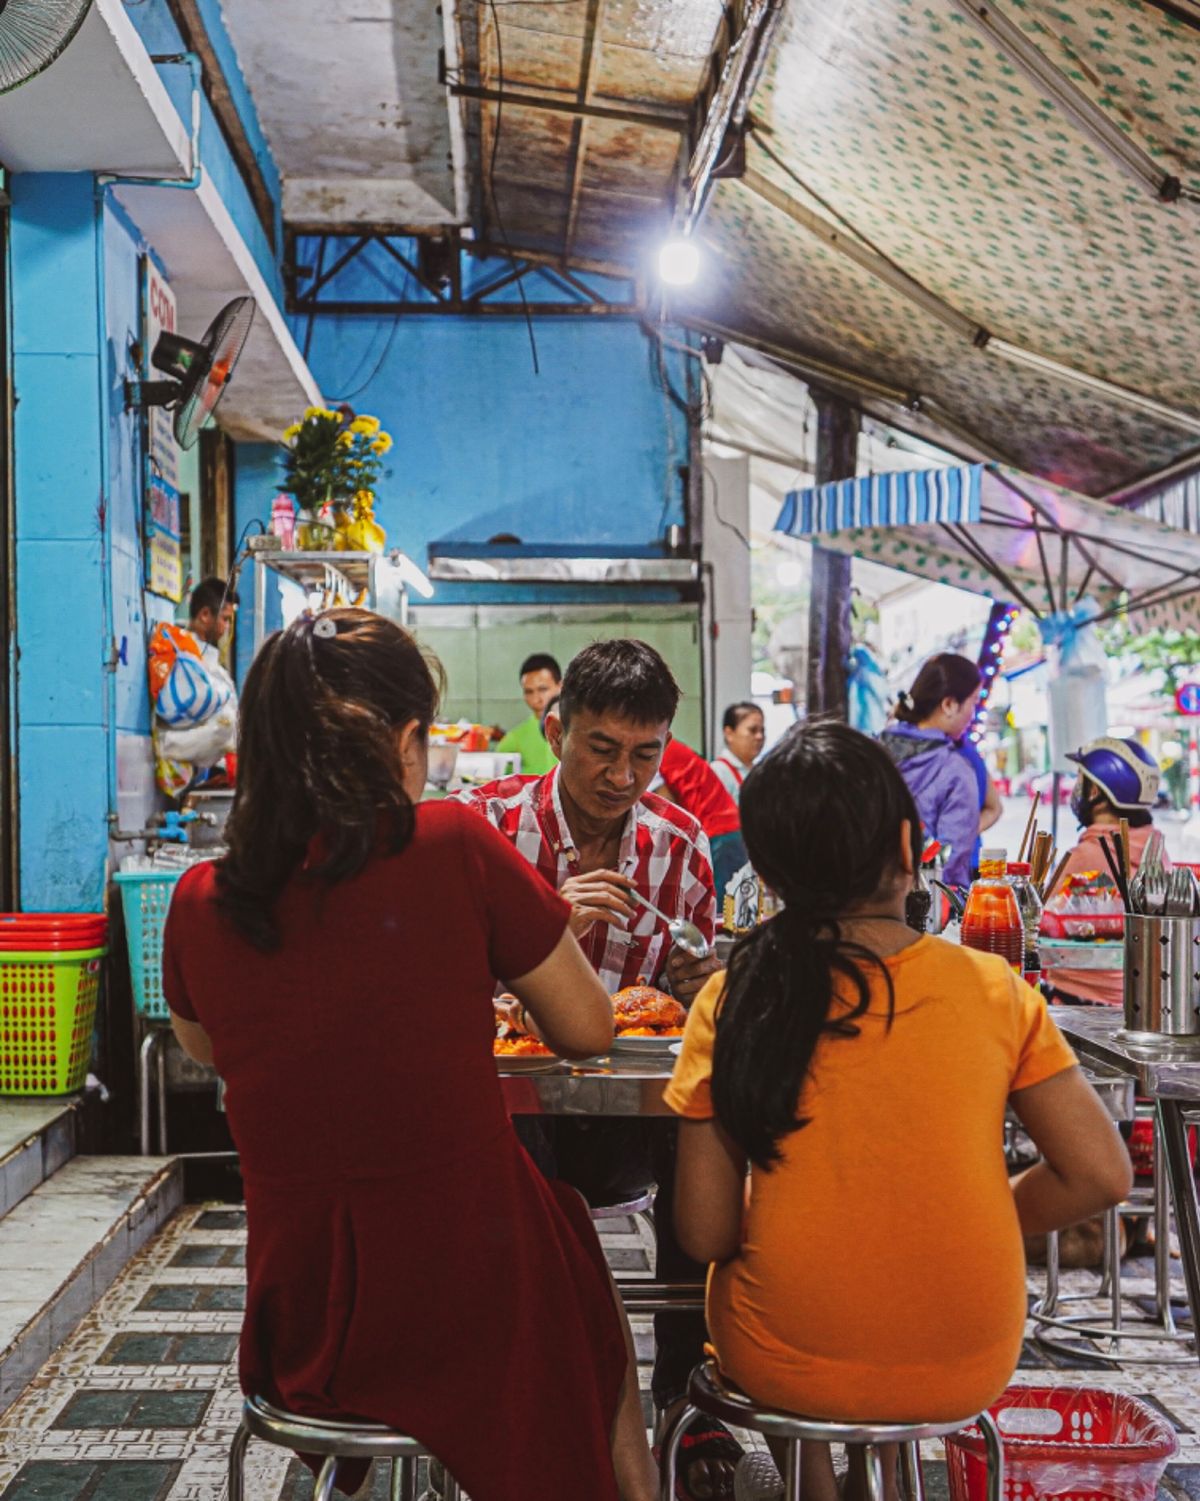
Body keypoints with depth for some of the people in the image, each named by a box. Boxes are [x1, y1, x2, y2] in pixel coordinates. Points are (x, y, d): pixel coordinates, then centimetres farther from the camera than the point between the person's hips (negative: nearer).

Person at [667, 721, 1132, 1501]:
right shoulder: (993, 989, -11)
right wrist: (967, 1235, 7)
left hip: (790, 1370, -1)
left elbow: (706, 1233, -12)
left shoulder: (734, 999, -14)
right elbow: (1102, 1175, -7)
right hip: (968, 1368, 1)